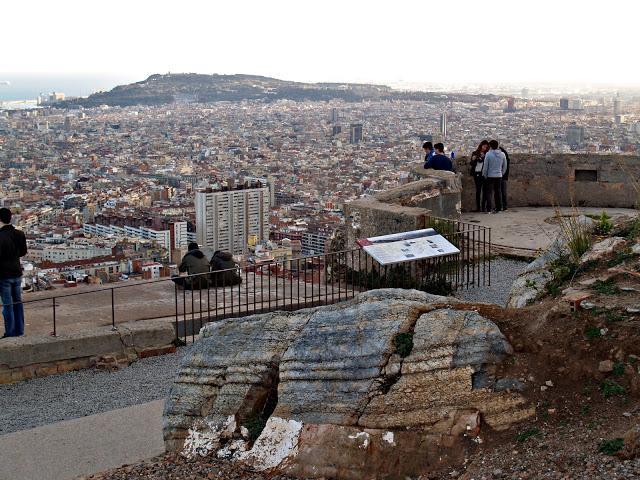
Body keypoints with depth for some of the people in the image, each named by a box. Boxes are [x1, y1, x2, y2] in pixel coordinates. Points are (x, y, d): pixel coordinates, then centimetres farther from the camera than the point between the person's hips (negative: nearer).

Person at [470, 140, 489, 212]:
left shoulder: (487, 154, 5)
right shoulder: (475, 154, 9)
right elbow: (472, 164, 9)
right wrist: (473, 160, -10)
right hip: (477, 174, 1)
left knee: (484, 190, -2)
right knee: (478, 190, 3)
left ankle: (484, 206, 1)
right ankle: (478, 207, 6)